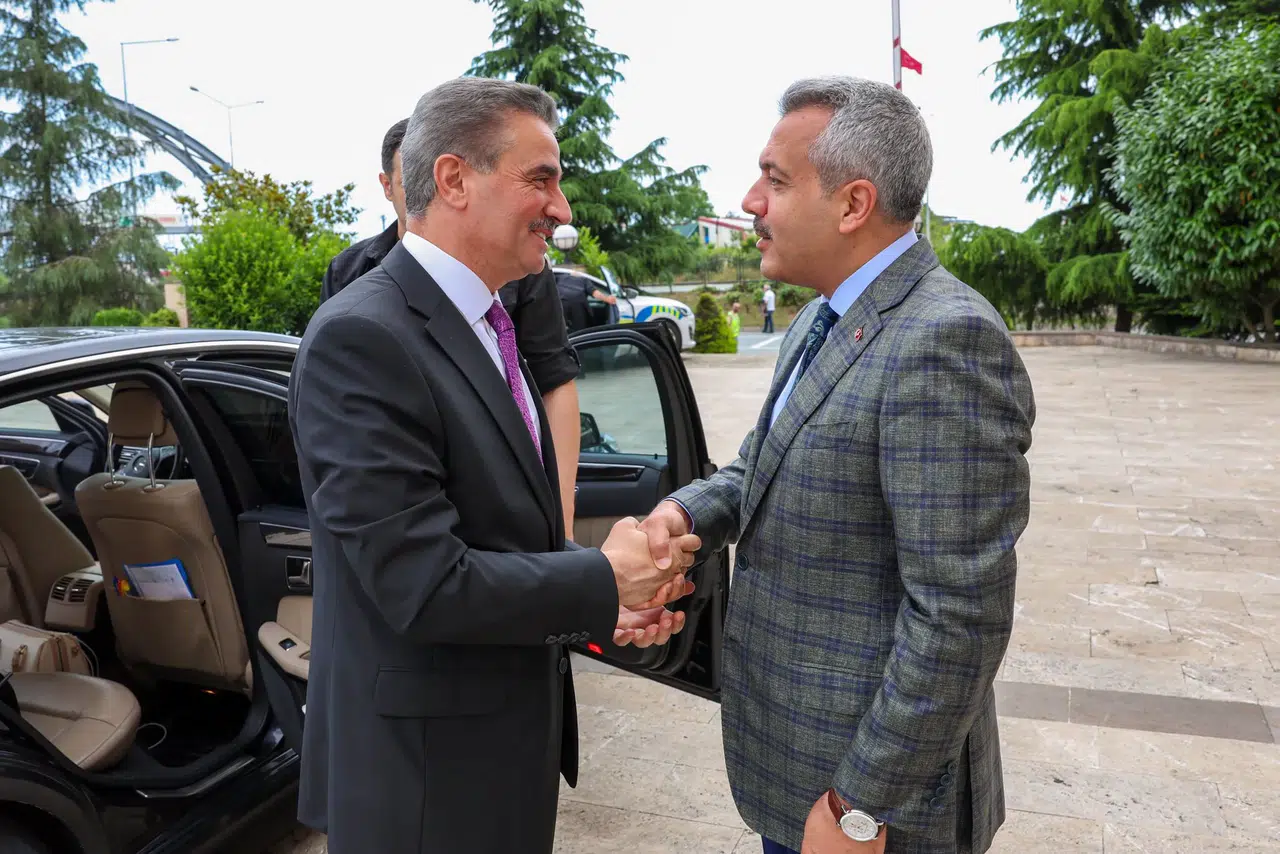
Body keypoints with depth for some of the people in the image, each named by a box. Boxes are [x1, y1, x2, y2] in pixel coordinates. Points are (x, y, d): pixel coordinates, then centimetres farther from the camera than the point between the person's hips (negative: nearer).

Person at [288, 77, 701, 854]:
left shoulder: (484, 326, 6)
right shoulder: (361, 338, -22)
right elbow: (426, 584, -26)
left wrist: (603, 595, -4)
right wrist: (605, 579, -14)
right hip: (427, 770, -8)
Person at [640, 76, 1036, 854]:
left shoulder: (945, 341, -25)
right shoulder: (820, 322, 6)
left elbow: (962, 615, -26)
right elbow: (765, 466, 14)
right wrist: (689, 509, -7)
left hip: (873, 776, -8)